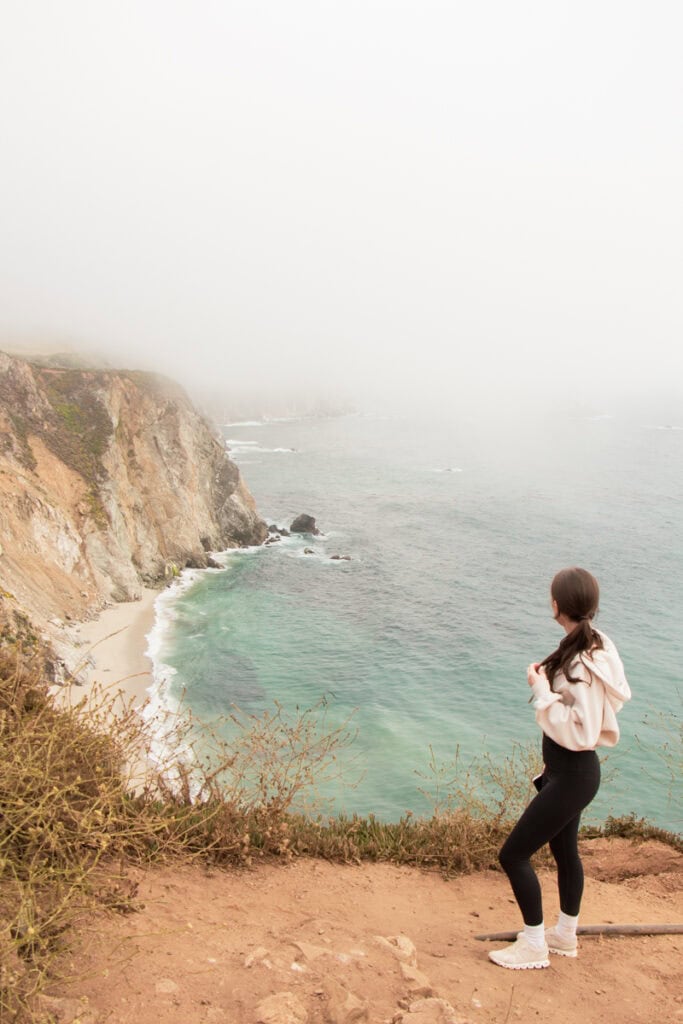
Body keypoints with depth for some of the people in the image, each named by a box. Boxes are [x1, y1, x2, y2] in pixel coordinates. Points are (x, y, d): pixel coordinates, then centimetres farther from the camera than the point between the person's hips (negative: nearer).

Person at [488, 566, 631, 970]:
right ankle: (566, 936, 43)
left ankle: (533, 946, 17)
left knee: (514, 854, 1)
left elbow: (580, 733, -30)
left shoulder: (583, 664, -29)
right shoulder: (591, 645, 0)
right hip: (569, 771, 10)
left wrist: (543, 691, -27)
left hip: (572, 776, -10)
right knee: (565, 850, 24)